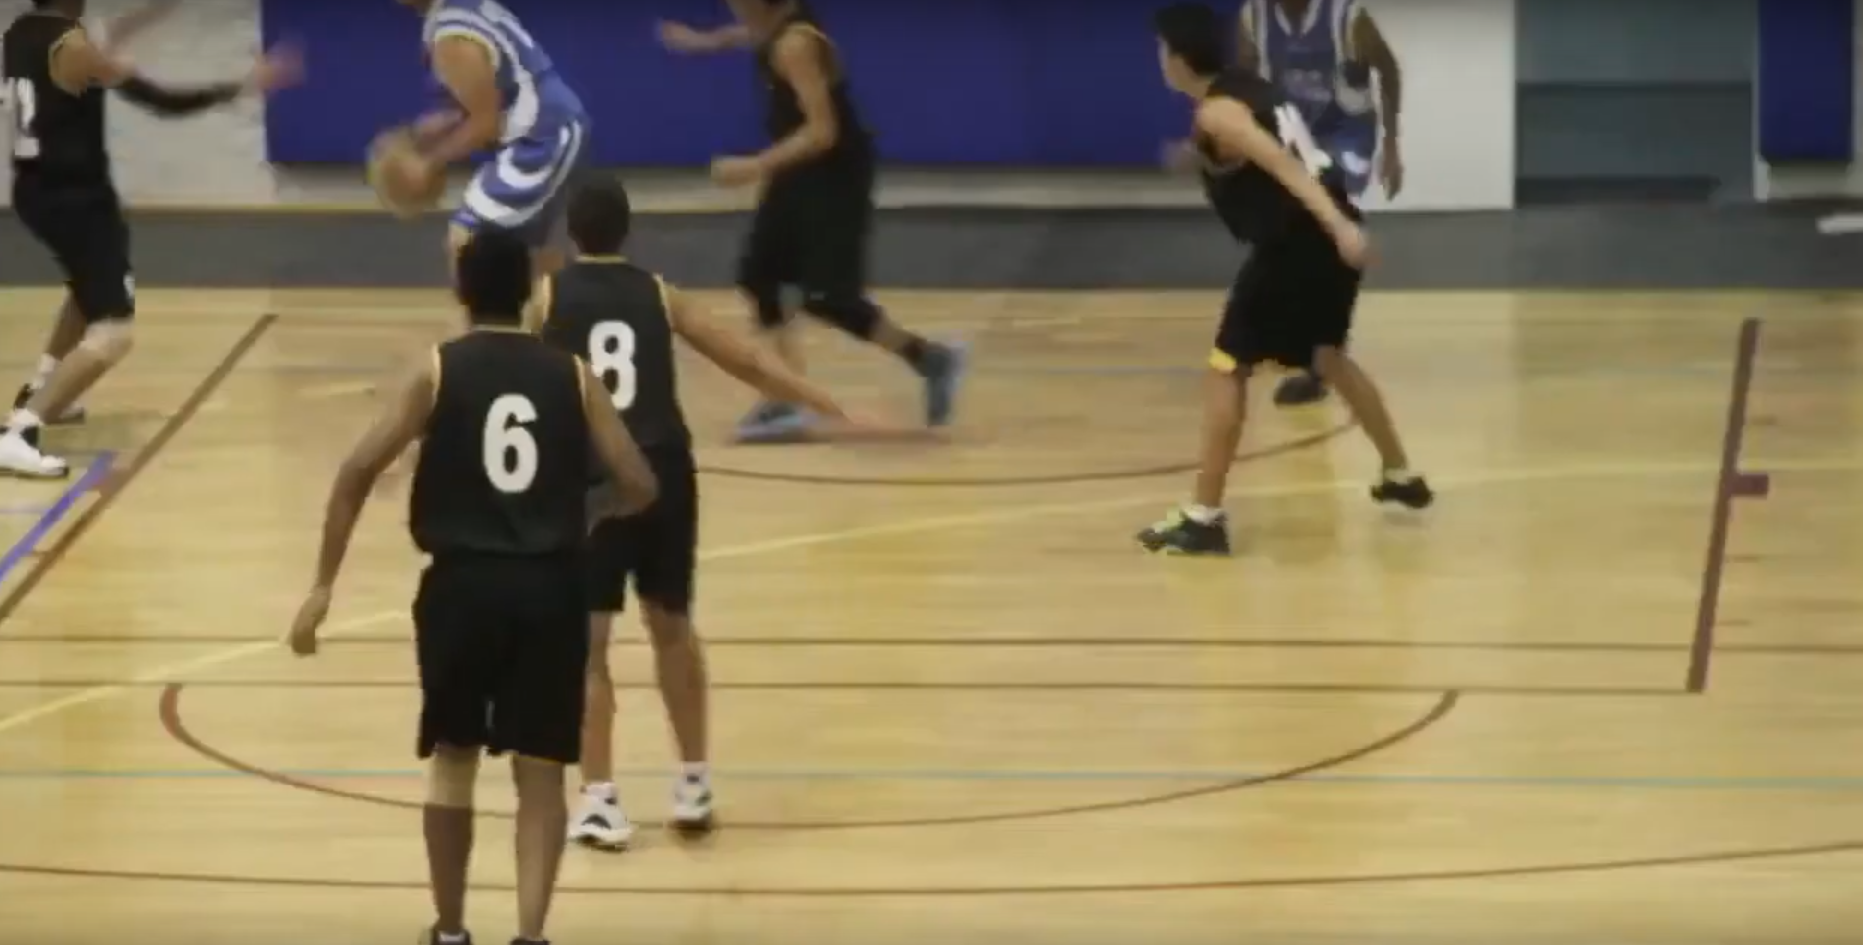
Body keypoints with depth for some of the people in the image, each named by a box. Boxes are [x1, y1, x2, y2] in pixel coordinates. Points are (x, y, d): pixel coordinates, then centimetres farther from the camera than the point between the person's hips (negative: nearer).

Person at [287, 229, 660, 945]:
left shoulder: (438, 371, 2)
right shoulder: (571, 376, 7)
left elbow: (360, 469, -8)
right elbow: (638, 488, 4)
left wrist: (323, 585, -5)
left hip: (464, 582, -1)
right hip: (551, 586, 1)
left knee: (453, 759, 18)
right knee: (539, 771, 8)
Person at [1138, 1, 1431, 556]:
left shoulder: (1216, 114, -10)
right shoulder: (1250, 88, 17)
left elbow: (1282, 163, -24)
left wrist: (1337, 225, -35)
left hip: (1296, 242, -9)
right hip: (1327, 236, 9)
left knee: (1226, 369, -2)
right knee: (1327, 356, 29)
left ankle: (1204, 519, -3)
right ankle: (1400, 476, 39)